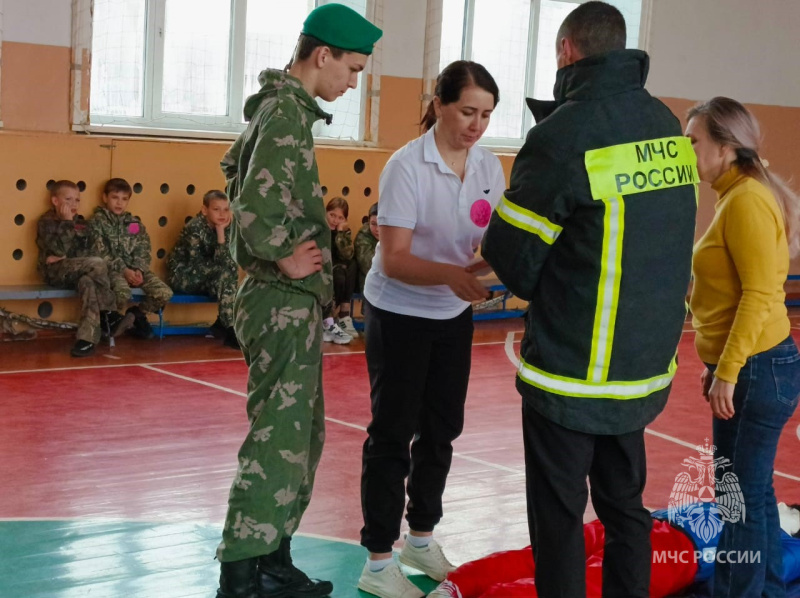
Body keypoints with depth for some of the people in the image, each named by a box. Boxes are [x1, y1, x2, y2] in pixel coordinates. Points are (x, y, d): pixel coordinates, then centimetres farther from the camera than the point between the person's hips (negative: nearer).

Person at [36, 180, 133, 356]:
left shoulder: (80, 222, 15)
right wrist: (67, 222, -12)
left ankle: (87, 338, -38)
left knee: (87, 282, -32)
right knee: (97, 264, -27)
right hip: (55, 272, -5)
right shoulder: (46, 222, 0)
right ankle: (109, 316, -23)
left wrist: (65, 259, -10)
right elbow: (60, 250, -17)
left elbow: (84, 253, 7)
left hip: (74, 272, 5)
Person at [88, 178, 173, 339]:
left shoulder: (135, 223, 16)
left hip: (135, 269, 4)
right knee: (123, 292, -38)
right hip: (112, 269, -4)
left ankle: (136, 314, 10)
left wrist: (139, 270, -13)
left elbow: (143, 251, 7)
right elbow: (101, 253, -7)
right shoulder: (97, 221, 3)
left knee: (165, 293, -18)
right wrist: (123, 269, -17)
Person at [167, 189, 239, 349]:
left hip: (203, 280, 7)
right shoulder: (195, 228, -19)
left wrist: (221, 231, -25)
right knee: (225, 271, -26)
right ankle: (229, 327, -25)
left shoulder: (225, 227, -3)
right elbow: (196, 264, -22)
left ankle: (223, 323, -6)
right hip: (182, 276, -7)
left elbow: (224, 260, -16)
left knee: (231, 271, -19)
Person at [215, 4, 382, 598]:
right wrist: (283, 258, -13)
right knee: (278, 441, -7)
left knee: (302, 437, 16)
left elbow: (234, 166, 26)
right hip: (285, 304, -10)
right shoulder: (288, 113, -17)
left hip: (290, 303, 10)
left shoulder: (278, 106, 14)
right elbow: (253, 209, -29)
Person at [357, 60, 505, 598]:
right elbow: (394, 259, -23)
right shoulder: (407, 166, -20)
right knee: (393, 433, 0)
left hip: (454, 316, 6)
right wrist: (450, 274, -39)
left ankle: (422, 536, 33)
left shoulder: (490, 167, -4)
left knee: (441, 429, 14)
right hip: (399, 315, -6)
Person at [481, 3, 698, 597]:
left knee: (559, 515, 7)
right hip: (646, 364, 7)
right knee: (624, 503, 18)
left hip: (571, 371, -6)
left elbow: (510, 253, -14)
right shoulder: (669, 127, 3)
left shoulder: (564, 134, -18)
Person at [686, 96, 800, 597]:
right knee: (750, 493, 17)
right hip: (749, 368, 10)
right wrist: (718, 366, 20)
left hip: (757, 370, -10)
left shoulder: (747, 200, -16)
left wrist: (728, 372, -21)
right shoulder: (736, 197, 15)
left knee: (742, 498, -2)